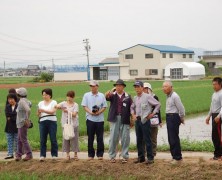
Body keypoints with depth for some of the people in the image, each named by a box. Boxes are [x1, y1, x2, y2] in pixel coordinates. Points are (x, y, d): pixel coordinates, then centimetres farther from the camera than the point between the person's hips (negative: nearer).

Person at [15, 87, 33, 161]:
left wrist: (26, 120, -23)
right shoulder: (26, 100, 10)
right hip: (20, 123, 10)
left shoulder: (22, 101, -18)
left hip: (23, 123, -10)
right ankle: (18, 154, 18)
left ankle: (29, 155, 4)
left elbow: (28, 110, -32)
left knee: (23, 139, -3)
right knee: (19, 140, 13)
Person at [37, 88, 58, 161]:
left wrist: (43, 110, -22)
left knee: (53, 139, -2)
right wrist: (38, 112, -10)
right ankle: (42, 155, 4)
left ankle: (54, 155, 6)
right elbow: (38, 115, 13)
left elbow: (52, 111, -12)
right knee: (42, 139, 0)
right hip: (42, 122, 3)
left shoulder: (53, 102, 3)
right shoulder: (40, 103, 14)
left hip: (52, 122, -3)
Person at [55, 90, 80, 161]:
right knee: (66, 139, 5)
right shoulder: (64, 103, 5)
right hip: (65, 124, 2)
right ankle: (67, 154, 15)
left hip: (73, 124, -2)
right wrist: (58, 106, -31)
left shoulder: (75, 105, -1)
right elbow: (56, 106, -9)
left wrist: (67, 111, -20)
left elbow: (74, 114, -11)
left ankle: (75, 154, 10)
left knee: (74, 139, 1)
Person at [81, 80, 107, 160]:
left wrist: (99, 112, -14)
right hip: (90, 119, 0)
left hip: (100, 119, 0)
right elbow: (84, 106, 1)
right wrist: (90, 112, -16)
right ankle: (91, 154, 11)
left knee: (100, 138, 3)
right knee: (90, 138, 4)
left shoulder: (101, 96, 6)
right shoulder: (86, 95, 6)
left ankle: (100, 154, 11)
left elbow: (104, 107, 5)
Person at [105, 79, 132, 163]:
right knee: (113, 138, 2)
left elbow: (131, 108, 5)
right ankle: (112, 156, 11)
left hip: (125, 120, 0)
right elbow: (106, 96, -15)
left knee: (125, 139, 3)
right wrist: (112, 90, -28)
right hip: (114, 119, 0)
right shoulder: (113, 95, 7)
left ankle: (125, 156, 13)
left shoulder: (127, 97, 6)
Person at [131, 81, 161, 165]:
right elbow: (132, 107, 28)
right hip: (137, 120, 7)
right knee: (139, 140, 10)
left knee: (147, 140, -5)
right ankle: (141, 157, 19)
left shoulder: (147, 96, -8)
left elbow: (158, 104, -7)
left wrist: (153, 113, -6)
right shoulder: (135, 98, 11)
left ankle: (150, 158, 1)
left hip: (145, 120, -7)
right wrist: (133, 114, 12)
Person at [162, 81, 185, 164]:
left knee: (174, 138, -7)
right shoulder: (168, 96, 14)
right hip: (169, 117, 10)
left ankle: (178, 157, 0)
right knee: (171, 138, 12)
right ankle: (174, 156, 20)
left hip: (174, 117, -10)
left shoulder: (174, 96, -16)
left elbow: (181, 108, -16)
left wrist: (182, 119, -4)